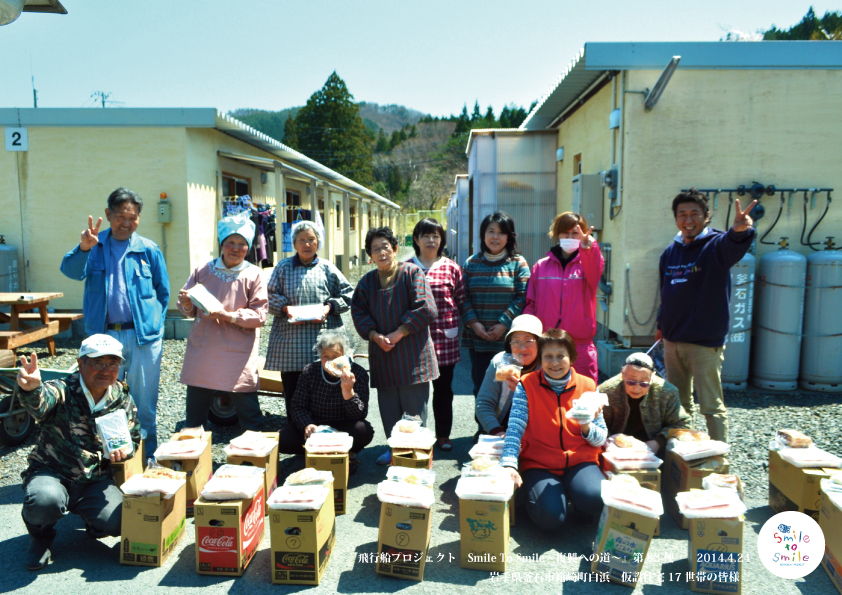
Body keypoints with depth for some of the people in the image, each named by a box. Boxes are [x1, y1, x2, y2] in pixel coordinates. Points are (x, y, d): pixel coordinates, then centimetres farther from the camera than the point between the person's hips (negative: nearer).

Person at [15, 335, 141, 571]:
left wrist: (124, 450, -12)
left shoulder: (123, 399, 1)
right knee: (45, 502, -36)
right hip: (51, 472, -3)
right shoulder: (63, 391, -15)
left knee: (116, 522, -21)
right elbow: (40, 404, -39)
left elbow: (134, 438, 13)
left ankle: (88, 516, 20)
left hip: (96, 480, 3)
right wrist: (31, 389, -64)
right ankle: (41, 536, 3)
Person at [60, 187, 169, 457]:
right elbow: (71, 271, -14)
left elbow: (163, 292, 8)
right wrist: (84, 248, -33)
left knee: (144, 400, 7)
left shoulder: (149, 250, 1)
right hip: (104, 334, 2)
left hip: (143, 335, -1)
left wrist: (155, 325, 2)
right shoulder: (95, 245, 4)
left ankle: (148, 456, 21)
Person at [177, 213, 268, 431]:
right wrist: (187, 304, -11)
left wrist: (227, 316, -19)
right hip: (202, 353, 3)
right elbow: (189, 310, 12)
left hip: (238, 356, -3)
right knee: (194, 415, 13)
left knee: (249, 415, 1)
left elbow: (259, 315, -8)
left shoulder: (254, 274, -1)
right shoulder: (203, 270, 7)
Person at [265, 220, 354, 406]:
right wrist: (285, 309, -10)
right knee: (291, 390, 2)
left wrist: (329, 307, -5)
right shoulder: (283, 267, 13)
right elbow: (270, 297, 9)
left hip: (323, 338, 0)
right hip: (290, 338, 0)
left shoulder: (327, 268, 12)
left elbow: (348, 294, 12)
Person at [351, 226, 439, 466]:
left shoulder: (412, 273, -4)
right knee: (388, 407, 10)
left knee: (415, 406, 1)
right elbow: (359, 312, 5)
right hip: (382, 355, 4)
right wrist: (376, 336, -12)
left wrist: (398, 333, -13)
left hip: (412, 354, -4)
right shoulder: (367, 281, 10)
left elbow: (426, 309, -12)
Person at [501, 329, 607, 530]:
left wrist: (587, 427, -18)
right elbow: (515, 428, -14)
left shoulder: (587, 386, 2)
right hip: (539, 464, -2)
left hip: (580, 462, 2)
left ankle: (577, 498, 7)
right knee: (551, 517, -25)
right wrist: (509, 464, -29)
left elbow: (601, 439, 5)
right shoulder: (528, 385, -4)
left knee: (595, 500, -28)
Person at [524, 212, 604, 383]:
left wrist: (588, 247, -42)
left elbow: (595, 270, -22)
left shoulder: (588, 263, 4)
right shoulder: (541, 266, 11)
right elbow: (530, 304, 10)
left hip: (580, 345, -2)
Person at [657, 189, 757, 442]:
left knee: (712, 406, -1)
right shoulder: (670, 252, 7)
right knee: (678, 403, 18)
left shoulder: (716, 245, -9)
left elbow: (732, 244, -35)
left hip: (705, 342, -6)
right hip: (672, 340, 6)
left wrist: (740, 231, -57)